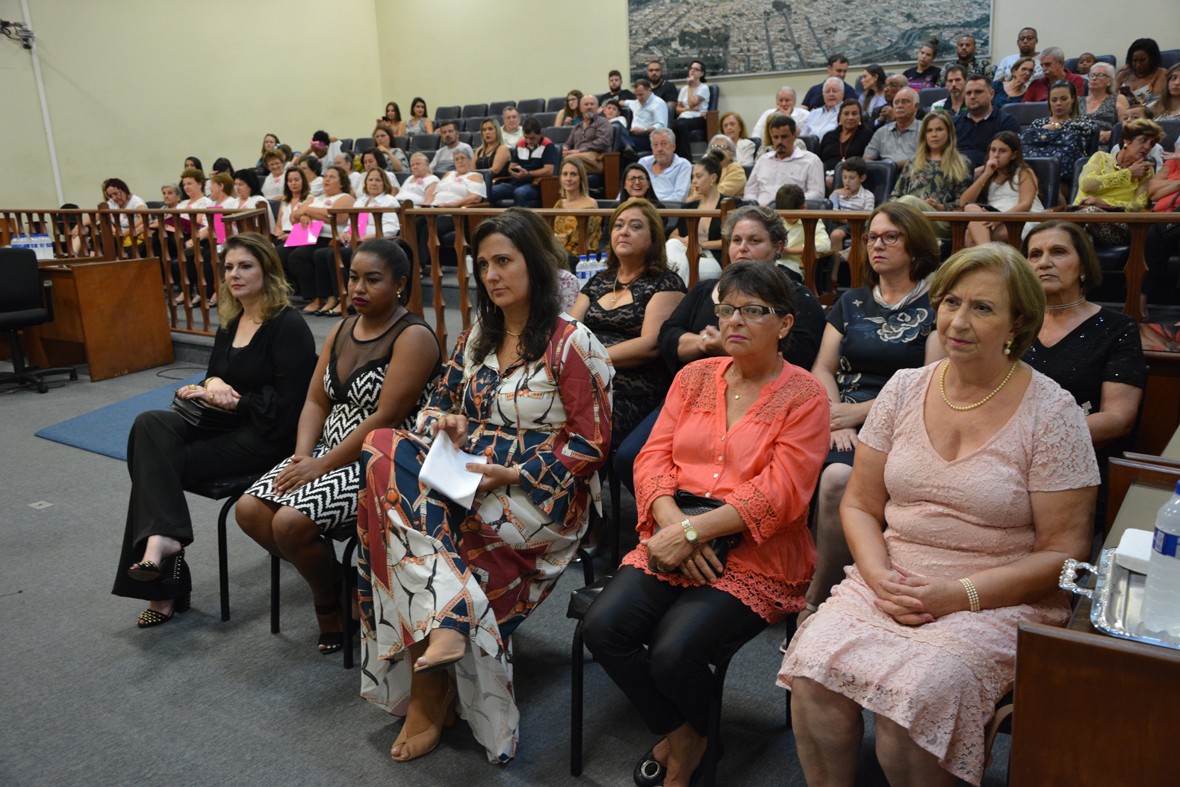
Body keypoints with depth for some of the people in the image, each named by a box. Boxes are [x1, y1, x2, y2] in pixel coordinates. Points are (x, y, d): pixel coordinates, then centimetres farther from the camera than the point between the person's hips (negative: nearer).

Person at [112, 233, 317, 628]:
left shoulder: (288, 326, -12)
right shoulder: (230, 321, 13)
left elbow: (289, 404, -17)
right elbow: (214, 373, 21)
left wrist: (231, 400, -15)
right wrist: (213, 384, -4)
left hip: (268, 436, -8)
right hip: (227, 423, 8)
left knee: (159, 460, -18)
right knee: (150, 424, -18)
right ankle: (161, 537, -25)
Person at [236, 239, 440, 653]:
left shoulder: (413, 337, -13)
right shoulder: (341, 330, 12)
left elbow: (386, 418, -20)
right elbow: (316, 401, 11)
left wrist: (323, 465, -19)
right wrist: (303, 454, -7)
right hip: (329, 452, 8)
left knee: (290, 522, -23)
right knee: (248, 509, -7)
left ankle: (330, 597, 7)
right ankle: (330, 576, 11)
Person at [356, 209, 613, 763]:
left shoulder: (572, 342, -8)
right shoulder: (477, 335, 12)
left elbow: (591, 444, -9)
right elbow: (439, 400, 19)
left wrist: (514, 475, -18)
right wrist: (444, 423, -5)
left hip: (540, 495, -7)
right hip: (468, 479, 7)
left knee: (393, 499, -25)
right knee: (385, 448, -22)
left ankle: (429, 693, -14)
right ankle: (444, 624, -21)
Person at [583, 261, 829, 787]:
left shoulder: (804, 397, -3)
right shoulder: (695, 377, 12)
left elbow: (778, 495, -13)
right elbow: (654, 457, 5)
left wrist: (692, 532, -19)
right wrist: (671, 524, -14)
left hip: (756, 557, -5)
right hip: (672, 542, 5)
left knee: (673, 653, -25)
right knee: (603, 627, -17)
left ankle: (698, 733, 14)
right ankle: (677, 735, 11)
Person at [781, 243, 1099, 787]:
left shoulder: (1050, 413, -4)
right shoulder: (905, 389, 6)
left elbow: (1063, 552, -4)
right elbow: (859, 505, 9)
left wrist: (960, 594, -15)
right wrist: (879, 577, -9)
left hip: (1000, 600, -3)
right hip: (892, 581, 3)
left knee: (914, 695, -29)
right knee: (812, 663, -23)